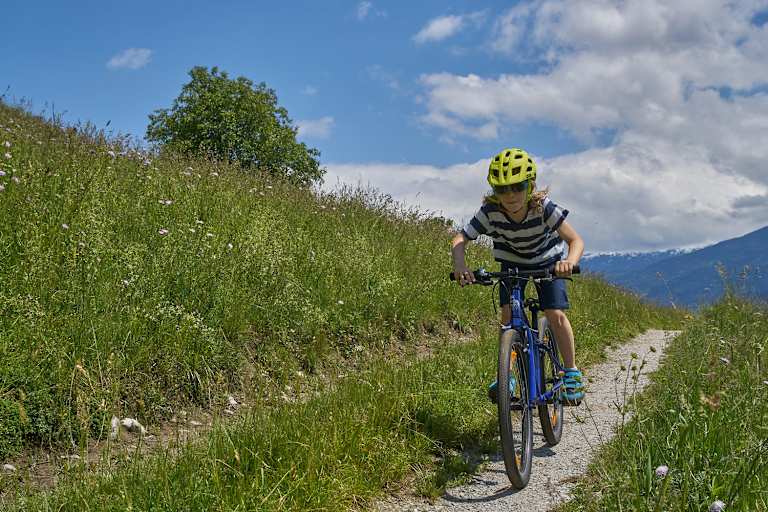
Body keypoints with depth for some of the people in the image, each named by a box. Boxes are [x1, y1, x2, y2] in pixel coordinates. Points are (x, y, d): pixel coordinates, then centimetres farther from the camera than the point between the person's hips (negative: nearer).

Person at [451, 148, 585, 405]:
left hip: (548, 261, -1)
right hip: (512, 263, 2)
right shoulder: (490, 212, -29)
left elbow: (576, 240, -36)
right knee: (508, 312, -15)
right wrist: (459, 264, -51)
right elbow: (460, 239, -29)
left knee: (555, 313, -14)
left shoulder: (543, 207, -33)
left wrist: (569, 261, -58)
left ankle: (572, 372, 4)